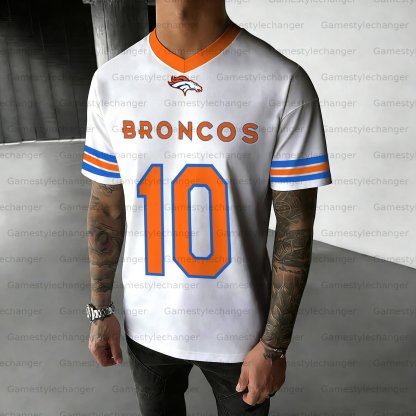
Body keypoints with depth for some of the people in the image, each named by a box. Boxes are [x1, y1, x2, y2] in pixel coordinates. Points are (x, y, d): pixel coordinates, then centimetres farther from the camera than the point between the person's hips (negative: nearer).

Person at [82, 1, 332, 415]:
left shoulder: (284, 84, -17)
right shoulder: (109, 81, -6)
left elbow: (295, 226, -12)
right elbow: (105, 207, 1)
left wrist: (274, 344, -8)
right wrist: (100, 310, 6)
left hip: (238, 329, -2)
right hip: (146, 323, 3)